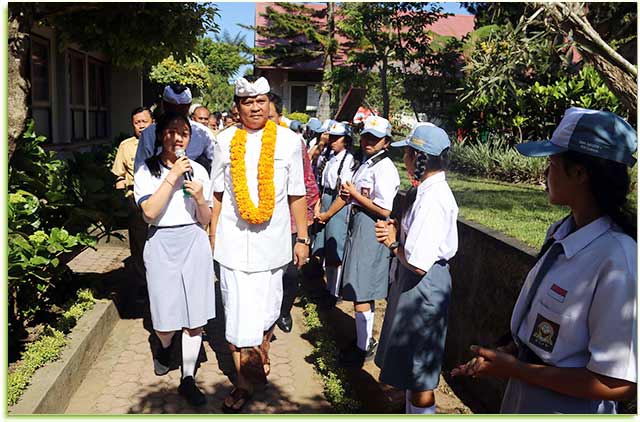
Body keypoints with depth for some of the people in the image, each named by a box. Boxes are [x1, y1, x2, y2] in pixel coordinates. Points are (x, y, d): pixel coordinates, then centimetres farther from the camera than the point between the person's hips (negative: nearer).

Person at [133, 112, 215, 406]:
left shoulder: (198, 171, 7)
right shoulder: (147, 170, -1)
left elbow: (205, 220, 8)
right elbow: (150, 213, -16)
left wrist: (200, 198, -12)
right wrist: (172, 176, -17)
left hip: (194, 243, 2)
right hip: (161, 243, -2)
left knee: (196, 315, 4)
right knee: (165, 317, 3)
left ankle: (188, 379, 19)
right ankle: (165, 347, 40)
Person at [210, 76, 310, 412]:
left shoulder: (288, 141, 1)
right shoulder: (226, 140, 3)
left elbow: (297, 195, 4)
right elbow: (217, 193, 9)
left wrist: (302, 239, 4)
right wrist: (213, 237, 9)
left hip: (272, 241, 0)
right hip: (234, 242, 0)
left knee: (266, 309, 12)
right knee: (238, 311, 1)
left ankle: (260, 353, 41)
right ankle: (245, 380, 17)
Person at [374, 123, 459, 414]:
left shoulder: (433, 199, -25)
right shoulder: (427, 190, 5)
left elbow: (418, 263, -28)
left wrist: (393, 244, -12)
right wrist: (396, 232, -2)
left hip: (423, 287, -10)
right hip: (412, 283, 10)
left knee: (419, 373, 5)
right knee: (411, 367, 25)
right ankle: (410, 410, 42)